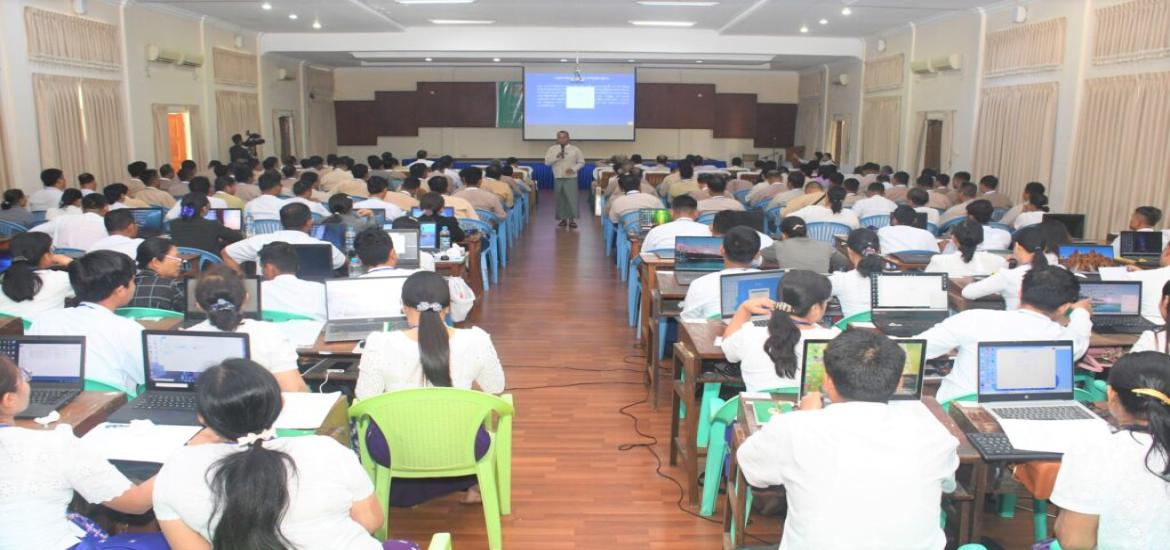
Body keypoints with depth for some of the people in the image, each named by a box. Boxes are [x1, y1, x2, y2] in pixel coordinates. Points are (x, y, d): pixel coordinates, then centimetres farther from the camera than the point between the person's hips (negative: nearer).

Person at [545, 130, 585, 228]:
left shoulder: (575, 149, 2)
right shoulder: (552, 149, 5)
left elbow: (581, 162, 5)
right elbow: (547, 162, -1)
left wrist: (573, 168, -11)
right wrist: (556, 157, -16)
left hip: (571, 178, -2)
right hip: (558, 178, 2)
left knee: (572, 199, -8)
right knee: (560, 199, 6)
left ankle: (572, 219, -2)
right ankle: (563, 219, 16)